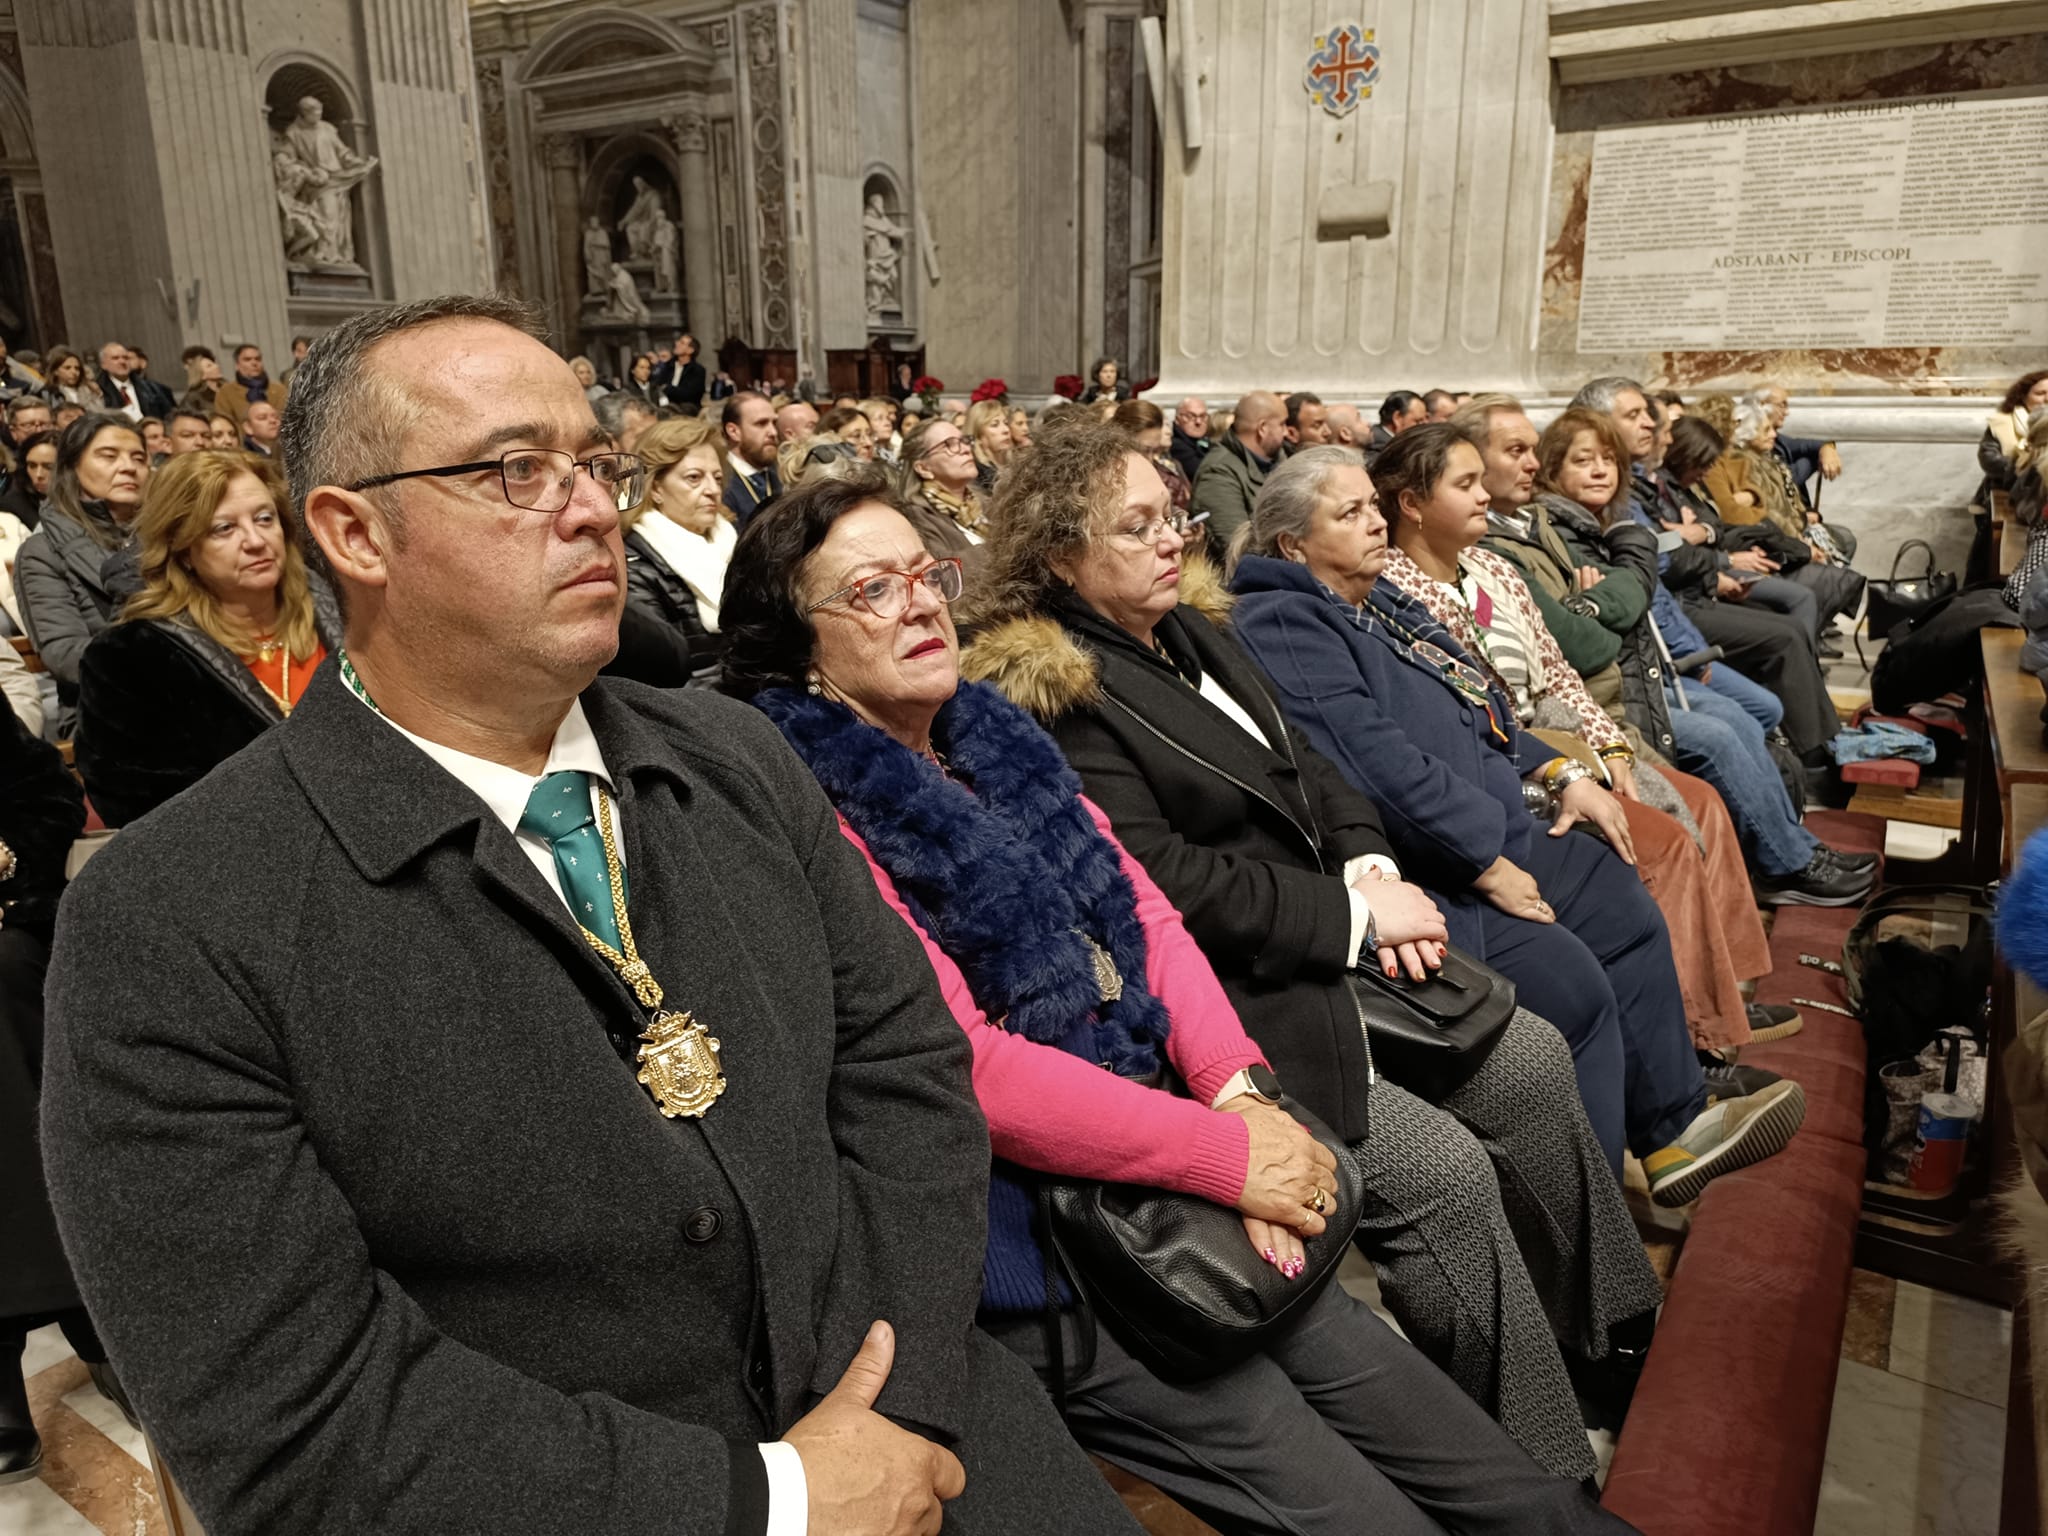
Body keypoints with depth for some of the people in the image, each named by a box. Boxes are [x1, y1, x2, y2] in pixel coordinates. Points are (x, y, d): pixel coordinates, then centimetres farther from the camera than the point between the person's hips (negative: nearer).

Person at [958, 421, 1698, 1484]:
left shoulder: (1183, 628, 11)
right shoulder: (1049, 698, -16)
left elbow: (1303, 760, 14)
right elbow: (1161, 880, -22)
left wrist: (1370, 865, -4)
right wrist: (1351, 910, -17)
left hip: (1330, 947, 9)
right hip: (1227, 994, -9)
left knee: (1529, 1061, 7)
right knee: (1442, 1170, -15)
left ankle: (1602, 1329, 29)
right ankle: (1541, 1474, 6)